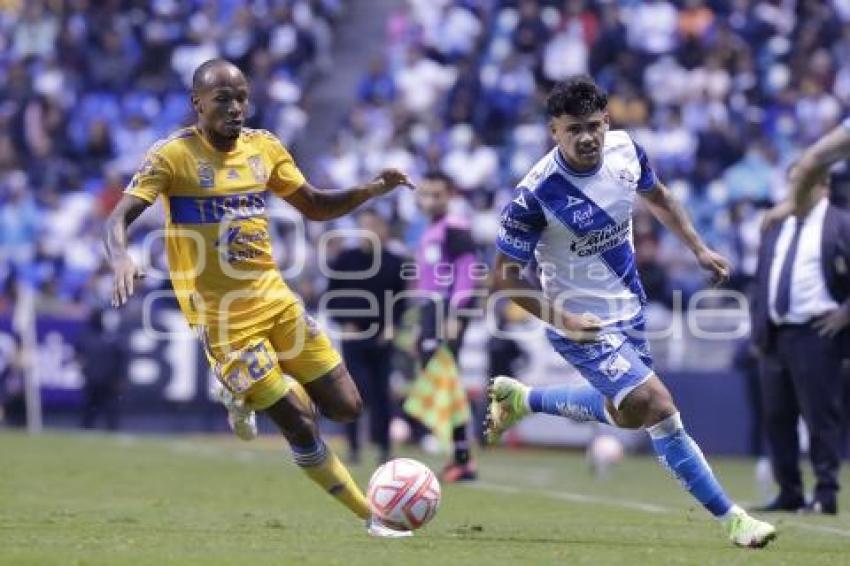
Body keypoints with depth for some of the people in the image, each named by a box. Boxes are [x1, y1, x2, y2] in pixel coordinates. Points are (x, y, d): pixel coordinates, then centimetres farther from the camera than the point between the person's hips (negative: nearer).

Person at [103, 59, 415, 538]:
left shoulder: (264, 148, 5)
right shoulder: (174, 155, -12)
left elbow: (316, 206, 16)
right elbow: (119, 217, -19)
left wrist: (374, 189, 0)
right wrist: (121, 257, -41)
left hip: (275, 299, 6)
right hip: (224, 317, -6)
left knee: (346, 408, 5)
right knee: (302, 425, -7)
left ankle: (246, 394, 28)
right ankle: (372, 518, 9)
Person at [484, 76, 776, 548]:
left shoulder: (624, 150, -11)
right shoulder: (535, 194, -28)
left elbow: (657, 197, 13)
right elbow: (504, 277, -18)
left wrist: (698, 249, 8)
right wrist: (561, 319, -25)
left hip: (628, 309, 7)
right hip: (582, 324, -7)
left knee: (627, 413, 23)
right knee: (657, 406, -15)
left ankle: (518, 398, 42)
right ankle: (730, 518, -3)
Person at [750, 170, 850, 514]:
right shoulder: (775, 228, 18)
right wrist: (758, 329, 13)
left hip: (816, 335, -7)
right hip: (774, 336, 7)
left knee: (821, 417, -7)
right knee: (777, 417, 8)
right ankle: (789, 493, 16)